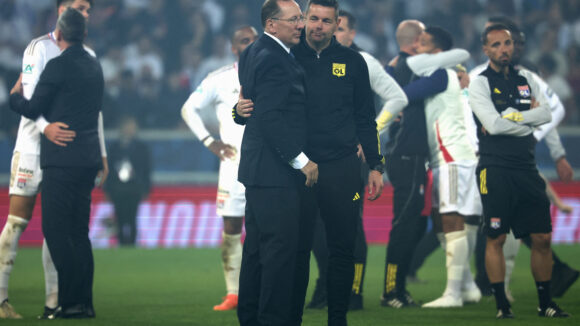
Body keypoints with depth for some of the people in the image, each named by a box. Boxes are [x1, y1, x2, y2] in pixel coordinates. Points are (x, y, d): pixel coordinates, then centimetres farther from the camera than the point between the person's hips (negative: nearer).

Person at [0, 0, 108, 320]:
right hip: (33, 146, -5)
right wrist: (45, 127, -34)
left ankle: (54, 300, 4)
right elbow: (29, 95, -16)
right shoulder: (40, 48, -4)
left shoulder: (87, 56, 15)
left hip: (68, 148, 5)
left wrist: (101, 153, 13)